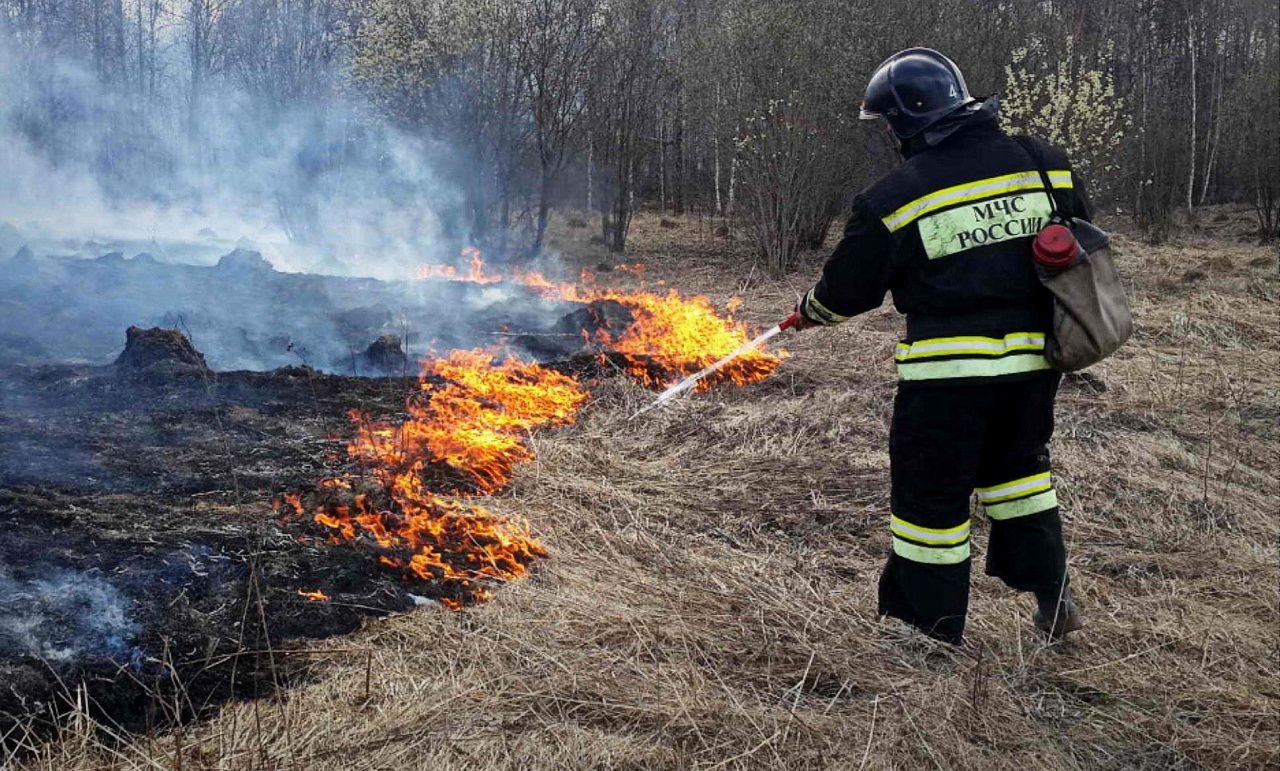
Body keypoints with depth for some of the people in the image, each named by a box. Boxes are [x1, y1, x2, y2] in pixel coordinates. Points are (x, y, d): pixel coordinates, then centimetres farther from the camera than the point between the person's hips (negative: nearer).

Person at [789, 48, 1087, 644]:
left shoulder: (894, 198, -10)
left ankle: (931, 629, 19)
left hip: (947, 370, -5)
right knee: (1018, 467, 27)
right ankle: (1052, 598, 31)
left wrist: (810, 311, 21)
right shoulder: (1044, 165, 2)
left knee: (931, 494, 8)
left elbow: (846, 288, 0)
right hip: (1034, 359, 6)